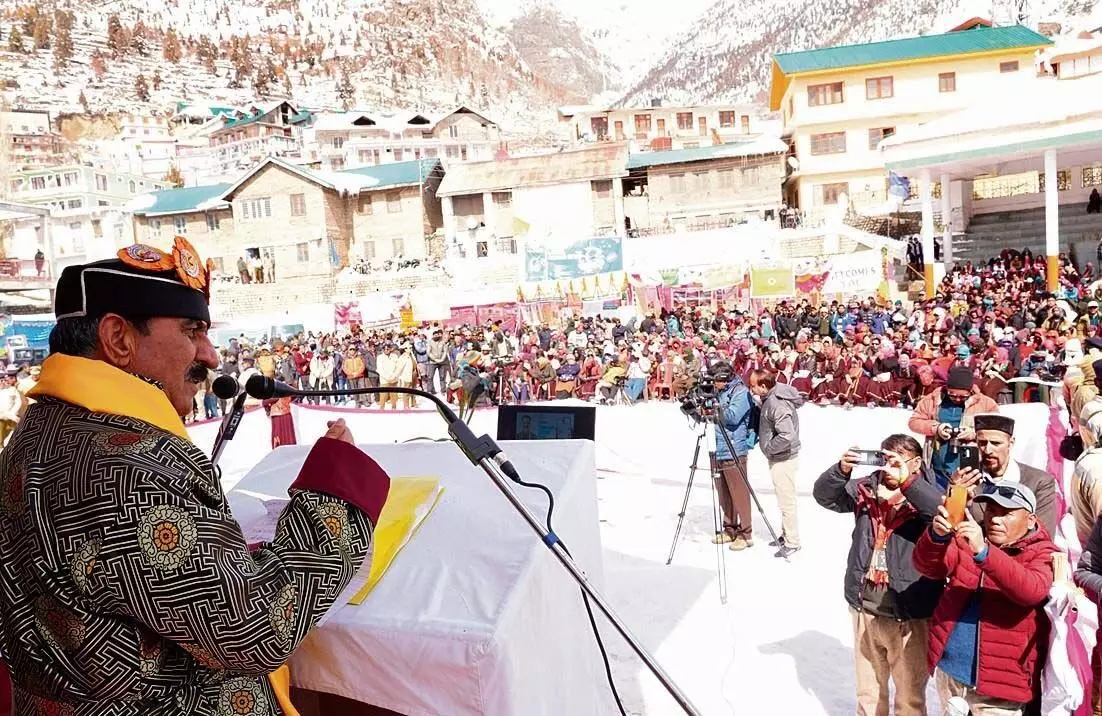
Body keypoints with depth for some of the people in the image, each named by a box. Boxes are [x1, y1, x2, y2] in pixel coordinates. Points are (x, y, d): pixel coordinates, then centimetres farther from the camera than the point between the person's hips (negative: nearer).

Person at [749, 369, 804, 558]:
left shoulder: (777, 404, -26)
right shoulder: (772, 396, 3)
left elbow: (787, 436, -32)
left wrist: (768, 448, -20)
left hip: (783, 459, -10)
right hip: (779, 458, 10)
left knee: (786, 502, 1)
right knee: (785, 500, 20)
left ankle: (792, 543, 12)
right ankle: (786, 536, 33)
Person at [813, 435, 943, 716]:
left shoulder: (926, 494, -10)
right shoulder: (866, 488, 1)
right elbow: (824, 496, -4)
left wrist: (907, 481, -36)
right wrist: (842, 470, -21)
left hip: (909, 615, -4)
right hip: (865, 609, 4)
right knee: (868, 690, 23)